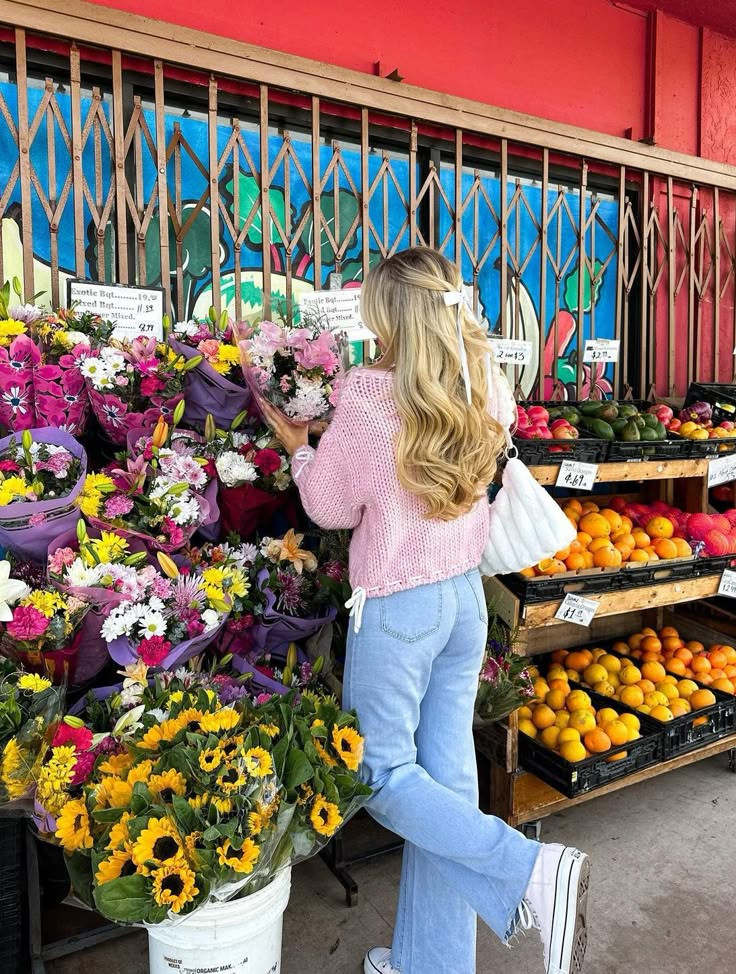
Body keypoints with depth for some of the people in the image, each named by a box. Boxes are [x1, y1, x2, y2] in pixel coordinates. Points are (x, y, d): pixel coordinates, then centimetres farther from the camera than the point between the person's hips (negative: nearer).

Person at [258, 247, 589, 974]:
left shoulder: (367, 402, -17)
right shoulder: (473, 397, 1)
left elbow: (331, 507, -5)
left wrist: (298, 447, 13)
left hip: (396, 607, -7)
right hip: (465, 595, 7)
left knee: (381, 773, 11)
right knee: (446, 774, 13)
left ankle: (529, 870, -1)